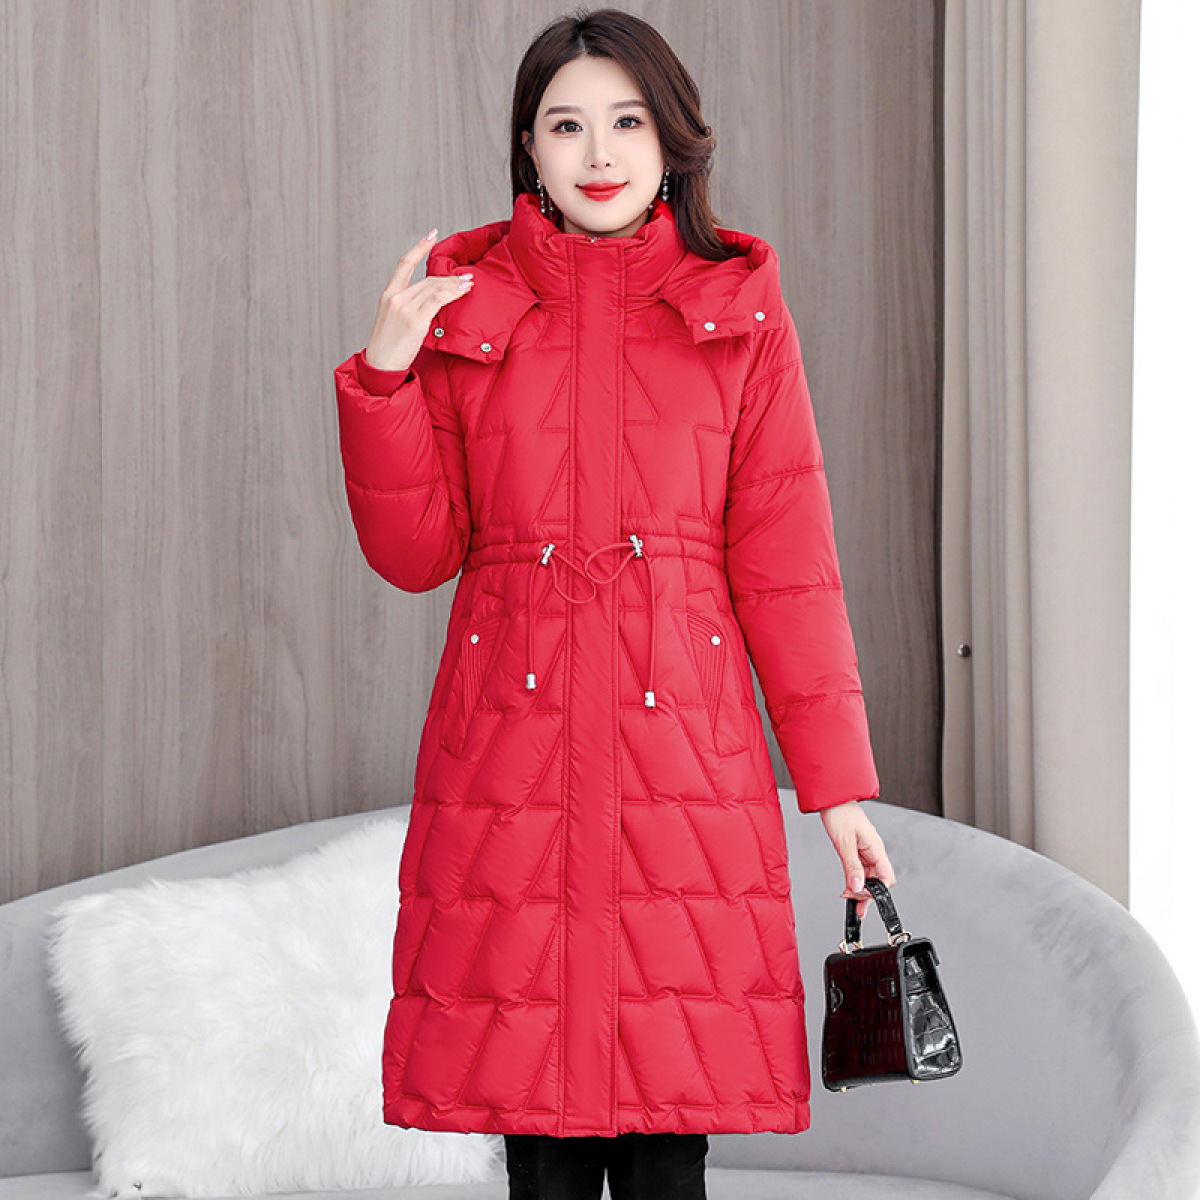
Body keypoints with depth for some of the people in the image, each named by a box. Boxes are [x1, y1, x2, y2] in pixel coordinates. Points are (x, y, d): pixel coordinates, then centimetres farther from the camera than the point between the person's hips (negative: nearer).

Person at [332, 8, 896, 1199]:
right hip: (511, 745, 1)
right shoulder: (466, 303, 9)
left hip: (686, 746, 0)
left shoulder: (738, 310, 8)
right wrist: (383, 373, -7)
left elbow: (785, 559, 5)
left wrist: (838, 783, 1)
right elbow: (416, 552, 6)